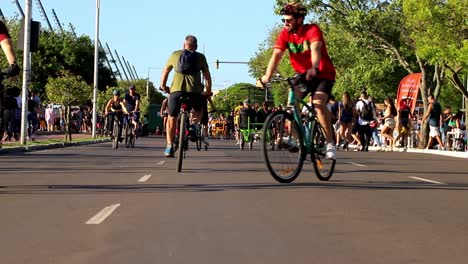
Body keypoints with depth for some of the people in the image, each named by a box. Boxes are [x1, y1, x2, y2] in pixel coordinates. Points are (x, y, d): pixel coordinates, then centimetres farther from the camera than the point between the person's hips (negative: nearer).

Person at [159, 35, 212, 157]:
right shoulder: (201, 57, 15)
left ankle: (169, 146, 8)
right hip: (195, 90, 0)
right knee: (199, 110, 29)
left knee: (172, 118, 15)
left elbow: (165, 71, 23)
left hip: (176, 89, 0)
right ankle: (193, 123, -3)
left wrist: (163, 85, 36)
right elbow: (207, 76, 17)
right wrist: (208, 91, 29)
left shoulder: (175, 54, 17)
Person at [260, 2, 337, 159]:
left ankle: (330, 143, -17)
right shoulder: (285, 34, -8)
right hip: (303, 74, 5)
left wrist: (314, 69, -60)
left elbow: (315, 49, -40)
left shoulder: (312, 30, -22)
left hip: (323, 74, -5)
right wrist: (267, 76, -35)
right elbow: (276, 55, -19)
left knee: (318, 103, -27)